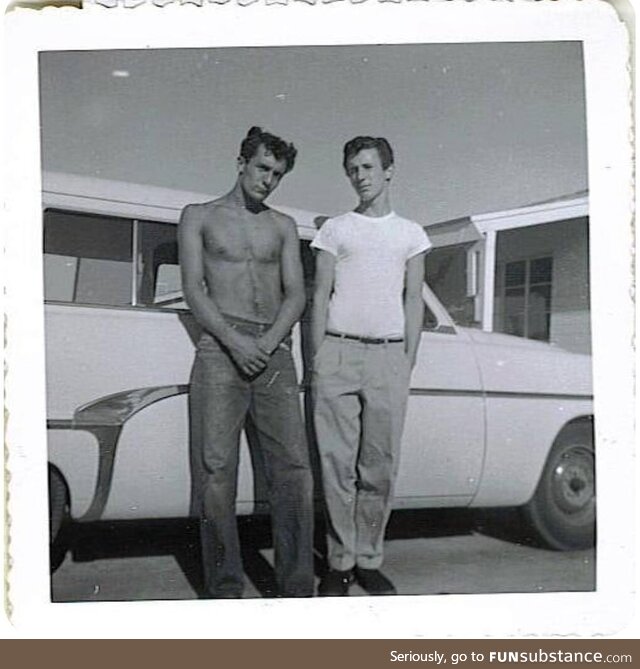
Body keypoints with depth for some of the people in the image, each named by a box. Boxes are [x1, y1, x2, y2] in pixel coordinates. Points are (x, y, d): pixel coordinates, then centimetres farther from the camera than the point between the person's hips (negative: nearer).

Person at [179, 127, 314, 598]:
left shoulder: (283, 226, 19)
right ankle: (225, 586, 0)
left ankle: (297, 586, -1)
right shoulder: (200, 217, 12)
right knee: (216, 468, -7)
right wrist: (234, 340, -15)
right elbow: (194, 289, 0)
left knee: (294, 468, -6)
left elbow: (296, 295, 9)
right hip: (219, 348, -2)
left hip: (275, 351, 3)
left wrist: (267, 343, -10)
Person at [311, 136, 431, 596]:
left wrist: (408, 363, 3)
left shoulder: (411, 233, 14)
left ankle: (369, 561, 11)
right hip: (338, 351, -1)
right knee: (337, 462, -2)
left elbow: (413, 301, 12)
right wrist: (318, 359, 0)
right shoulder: (335, 229, 11)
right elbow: (321, 295, 8)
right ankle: (340, 562, 6)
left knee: (380, 466, 1)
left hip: (389, 354, 1)